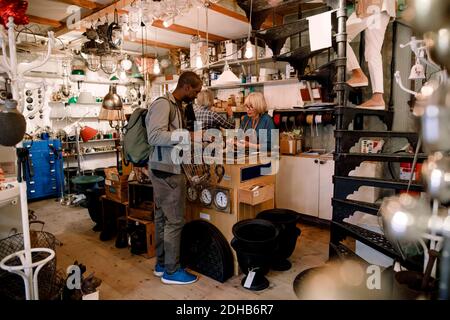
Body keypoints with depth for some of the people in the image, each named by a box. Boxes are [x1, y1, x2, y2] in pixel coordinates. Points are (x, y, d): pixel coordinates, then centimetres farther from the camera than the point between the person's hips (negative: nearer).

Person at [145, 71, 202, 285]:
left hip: (168, 170, 10)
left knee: (162, 219, 15)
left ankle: (161, 264, 28)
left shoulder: (179, 107, 16)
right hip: (166, 171, -10)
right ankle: (171, 271, 12)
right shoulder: (163, 104, -13)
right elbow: (154, 136, -23)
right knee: (174, 221, -2)